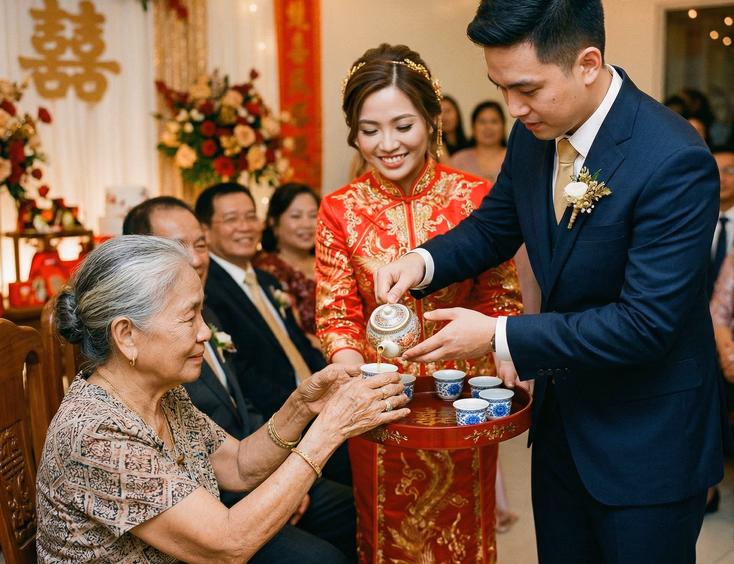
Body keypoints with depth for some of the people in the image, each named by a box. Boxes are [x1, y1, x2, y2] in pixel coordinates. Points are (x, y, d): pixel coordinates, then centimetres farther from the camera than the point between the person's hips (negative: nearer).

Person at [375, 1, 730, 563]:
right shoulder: (533, 133, -5)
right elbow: (494, 226, 9)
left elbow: (645, 323, -28)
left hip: (647, 438, -6)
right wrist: (424, 260, -11)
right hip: (561, 413, 7)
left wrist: (499, 337, -26)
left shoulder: (676, 163, -27)